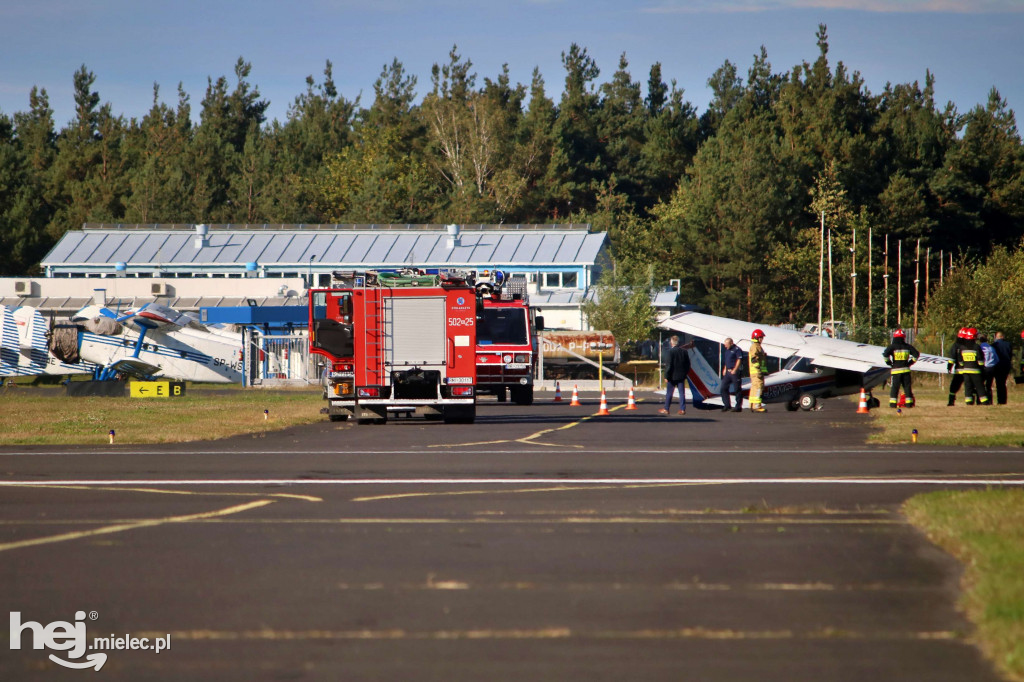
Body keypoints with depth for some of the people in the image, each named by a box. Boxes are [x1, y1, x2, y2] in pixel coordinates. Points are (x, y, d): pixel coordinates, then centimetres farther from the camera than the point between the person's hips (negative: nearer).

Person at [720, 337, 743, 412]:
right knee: (724, 388, 6)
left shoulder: (737, 350, -9)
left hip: (734, 372, -9)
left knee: (737, 389, -4)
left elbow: (739, 360, -14)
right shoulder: (727, 350, 18)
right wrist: (725, 369, 15)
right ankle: (727, 405, 12)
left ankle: (738, 407, -1)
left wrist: (734, 370, -17)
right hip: (727, 372, 9)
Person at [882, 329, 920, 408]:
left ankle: (893, 403, -4)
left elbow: (885, 354, -17)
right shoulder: (907, 346, 5)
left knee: (894, 387, 1)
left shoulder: (892, 346, -4)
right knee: (907, 387, 8)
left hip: (895, 370, -2)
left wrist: (889, 363, -3)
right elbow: (916, 354, 5)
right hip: (906, 370, 2)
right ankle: (909, 403, 6)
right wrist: (911, 362, 12)